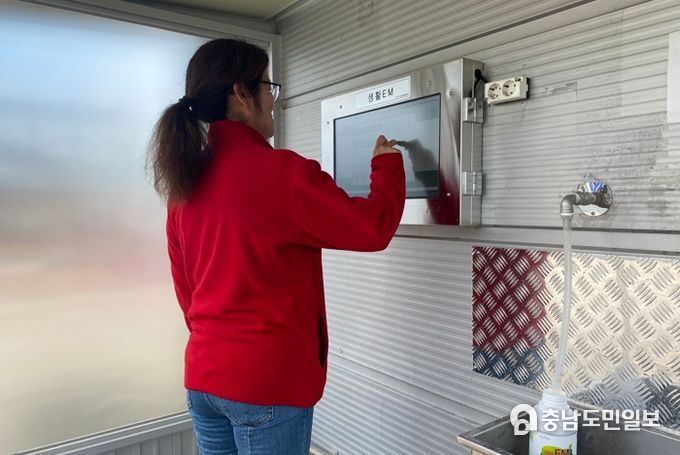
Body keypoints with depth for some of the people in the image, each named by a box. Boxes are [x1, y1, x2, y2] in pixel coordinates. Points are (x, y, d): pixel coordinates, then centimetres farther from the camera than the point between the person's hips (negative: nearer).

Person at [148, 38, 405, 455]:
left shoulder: (186, 180, 3)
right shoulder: (280, 172, -19)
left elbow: (185, 286, 11)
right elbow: (373, 227, -11)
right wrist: (387, 164, 5)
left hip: (203, 375, 7)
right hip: (267, 382, -7)